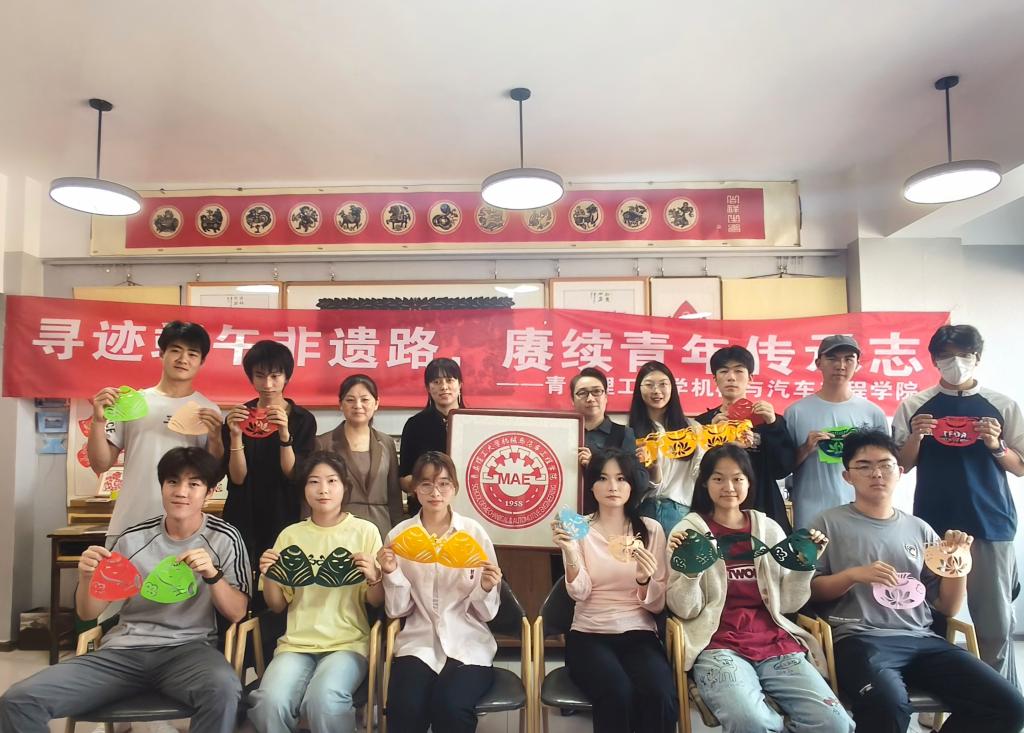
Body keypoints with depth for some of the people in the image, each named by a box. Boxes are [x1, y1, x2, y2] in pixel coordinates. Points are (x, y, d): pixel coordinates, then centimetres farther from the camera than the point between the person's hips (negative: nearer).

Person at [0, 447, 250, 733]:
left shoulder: (225, 538, -1)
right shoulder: (133, 538, 5)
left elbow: (237, 613, -2)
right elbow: (88, 613, 10)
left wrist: (212, 575, -20)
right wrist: (87, 577, -12)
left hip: (188, 649, -3)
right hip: (123, 650, 3)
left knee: (224, 690, -37)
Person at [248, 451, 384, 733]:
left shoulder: (366, 531, 1)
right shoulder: (290, 535, 8)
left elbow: (377, 602, 4)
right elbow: (277, 606, 13)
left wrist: (374, 578, -17)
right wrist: (269, 576, -7)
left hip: (348, 643, -2)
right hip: (297, 643, 2)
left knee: (323, 701, -32)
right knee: (270, 703, -27)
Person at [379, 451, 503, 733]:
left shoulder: (474, 533, 0)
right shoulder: (399, 535, 3)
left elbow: (485, 613, 2)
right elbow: (397, 610, 2)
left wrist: (487, 588, -18)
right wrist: (391, 573, -14)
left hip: (467, 643, -1)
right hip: (419, 642, 1)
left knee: (450, 706, -27)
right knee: (405, 707, -26)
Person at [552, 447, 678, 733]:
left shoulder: (651, 529, 5)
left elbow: (657, 604, 3)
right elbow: (580, 593, -9)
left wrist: (644, 580, -20)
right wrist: (571, 554, -27)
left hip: (639, 634, 1)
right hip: (589, 635, -1)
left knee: (660, 695, -30)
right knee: (617, 693, -32)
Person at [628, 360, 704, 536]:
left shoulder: (690, 427, 7)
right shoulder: (632, 432, 2)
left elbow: (700, 473, 0)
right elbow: (651, 486, 1)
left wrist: (701, 444, -15)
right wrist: (652, 467, -20)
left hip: (681, 509, 1)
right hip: (646, 509, -1)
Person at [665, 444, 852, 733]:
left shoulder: (770, 529, 13)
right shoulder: (688, 531, 4)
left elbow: (788, 604, 12)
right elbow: (685, 610, -1)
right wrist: (689, 569, -18)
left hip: (776, 643, 3)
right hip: (719, 646, -3)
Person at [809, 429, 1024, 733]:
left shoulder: (919, 529, 18)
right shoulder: (829, 524, 5)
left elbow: (948, 607, 17)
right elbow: (808, 591, 2)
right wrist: (853, 575, -13)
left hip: (921, 639, 5)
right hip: (860, 639, -5)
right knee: (889, 706, -37)